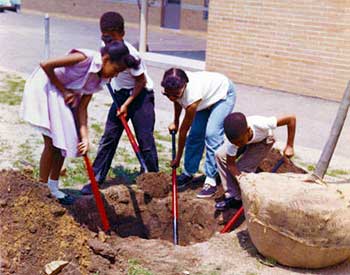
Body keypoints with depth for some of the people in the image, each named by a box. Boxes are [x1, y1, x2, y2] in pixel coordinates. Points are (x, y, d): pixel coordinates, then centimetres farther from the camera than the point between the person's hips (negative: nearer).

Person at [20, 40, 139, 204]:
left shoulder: (97, 79, -3)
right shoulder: (85, 58, -27)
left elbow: (82, 108, -5)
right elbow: (45, 65, -26)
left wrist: (85, 137, -15)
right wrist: (63, 90, -19)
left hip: (62, 97, 8)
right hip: (44, 88, -8)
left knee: (63, 141, 8)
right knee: (51, 143, -8)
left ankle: (53, 188, 22)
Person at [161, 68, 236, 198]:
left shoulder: (192, 94, -42)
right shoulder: (175, 86, -26)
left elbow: (184, 130, -31)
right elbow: (178, 101, 2)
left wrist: (178, 158, -20)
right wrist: (175, 122, 5)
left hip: (223, 94, -7)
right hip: (207, 96, 7)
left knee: (212, 135, -19)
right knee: (195, 134, 4)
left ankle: (211, 181, -13)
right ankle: (188, 173, 18)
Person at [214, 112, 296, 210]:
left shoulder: (260, 125, -45)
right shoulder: (235, 138, -34)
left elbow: (292, 119, -37)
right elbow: (230, 163, -21)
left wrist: (289, 146, -33)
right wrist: (238, 175, -42)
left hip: (263, 140, -3)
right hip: (246, 139, 3)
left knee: (243, 169, -20)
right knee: (220, 155, -15)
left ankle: (238, 199, 6)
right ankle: (232, 196, -4)